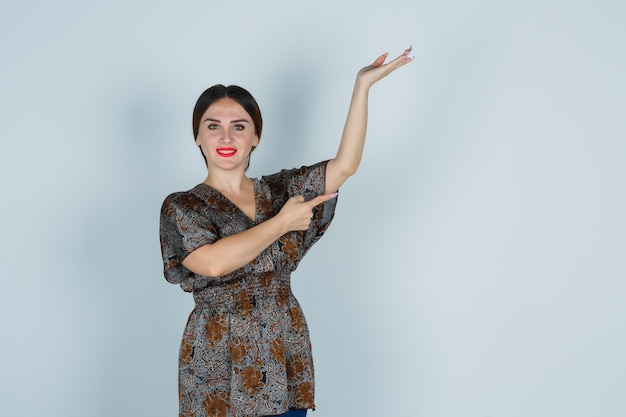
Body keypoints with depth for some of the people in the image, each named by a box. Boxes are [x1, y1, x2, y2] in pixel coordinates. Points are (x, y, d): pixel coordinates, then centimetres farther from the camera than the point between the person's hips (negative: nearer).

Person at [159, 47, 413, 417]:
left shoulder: (280, 190, 6)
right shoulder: (181, 207, -4)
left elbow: (345, 164, -6)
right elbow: (214, 262, -22)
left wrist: (363, 85, -9)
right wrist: (283, 222, -12)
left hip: (285, 356, 3)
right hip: (218, 365, -3)